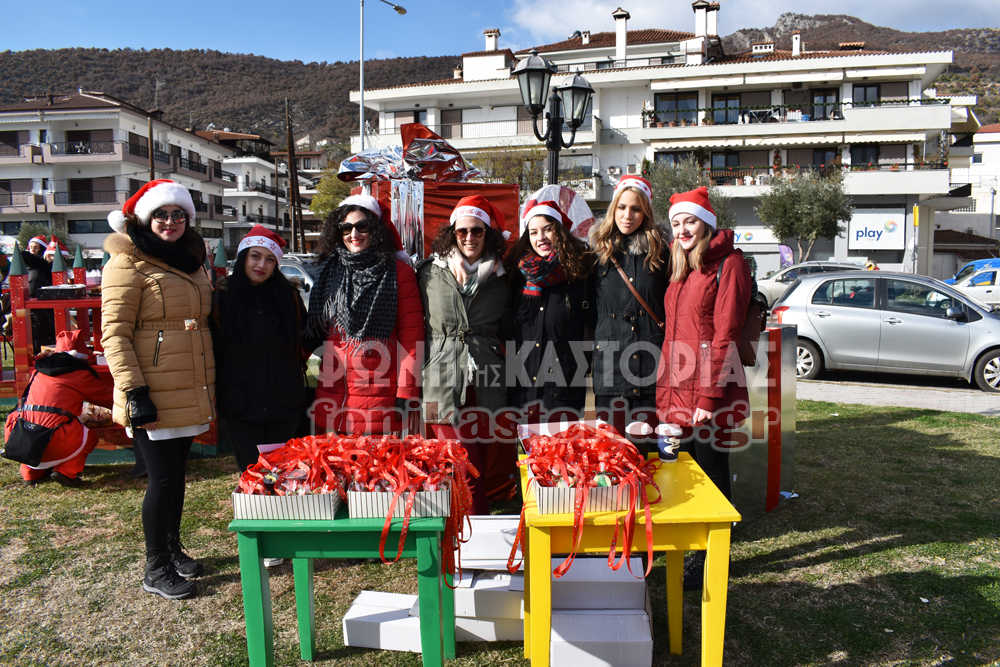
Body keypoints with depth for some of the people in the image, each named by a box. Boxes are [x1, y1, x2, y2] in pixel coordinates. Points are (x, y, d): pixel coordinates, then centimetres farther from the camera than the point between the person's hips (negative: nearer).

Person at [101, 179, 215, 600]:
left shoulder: (191, 260, 15)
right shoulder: (128, 263, -7)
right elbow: (114, 333, -12)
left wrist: (209, 383, 21)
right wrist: (133, 390, -19)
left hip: (189, 390, 7)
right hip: (154, 393, -7)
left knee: (176, 473, 17)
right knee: (163, 479, 0)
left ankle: (172, 549, 33)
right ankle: (156, 570, 16)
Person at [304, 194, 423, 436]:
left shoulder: (398, 272, -1)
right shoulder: (329, 271, 13)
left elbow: (411, 335, -5)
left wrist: (405, 394, -10)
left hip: (380, 392, -4)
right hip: (332, 389, 4)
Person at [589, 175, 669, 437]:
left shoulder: (660, 249, 8)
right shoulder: (599, 251, 9)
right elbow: (588, 307, 12)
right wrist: (589, 352, 6)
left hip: (651, 357, 0)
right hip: (609, 357, 0)